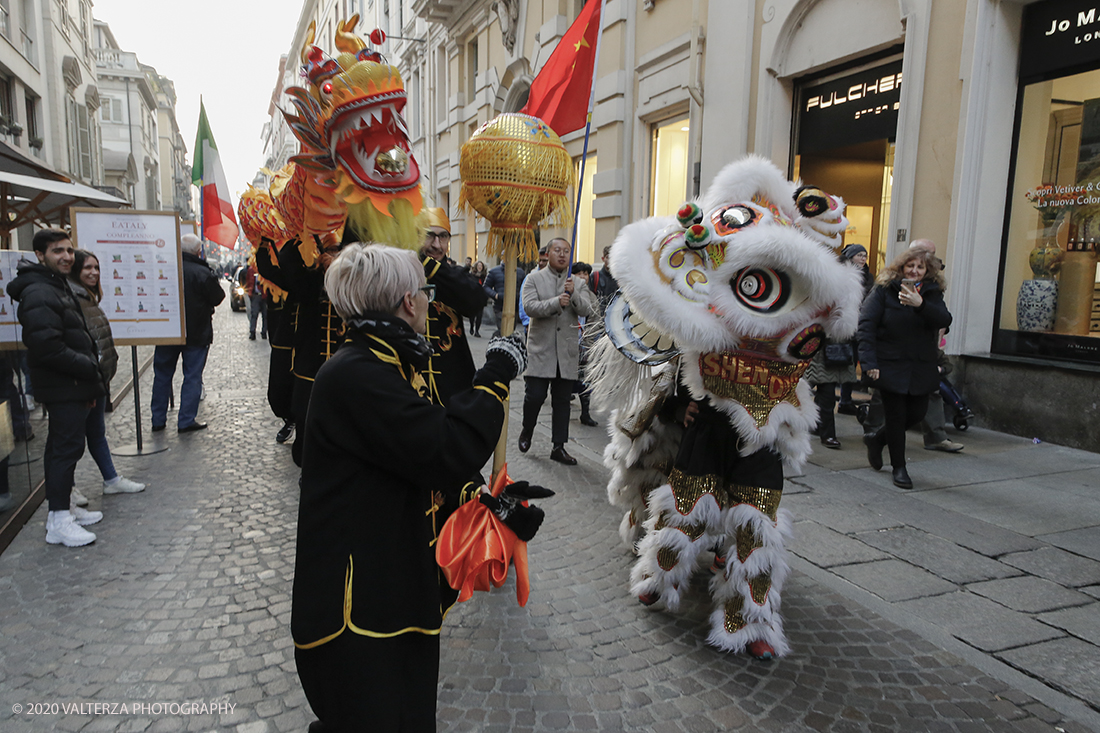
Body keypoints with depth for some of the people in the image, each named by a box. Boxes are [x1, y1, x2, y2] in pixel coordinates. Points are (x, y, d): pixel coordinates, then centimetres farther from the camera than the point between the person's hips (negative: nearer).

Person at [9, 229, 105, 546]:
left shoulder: (59, 287, 18)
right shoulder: (38, 295, -17)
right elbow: (48, 350, -25)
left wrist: (90, 382, 16)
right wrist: (90, 368, -15)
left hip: (72, 386, 11)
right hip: (63, 388, -11)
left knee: (63, 446, 17)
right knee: (67, 446, -7)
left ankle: (64, 506, 28)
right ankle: (59, 521, -1)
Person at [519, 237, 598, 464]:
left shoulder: (578, 282, 9)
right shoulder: (535, 278, 3)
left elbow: (587, 310, -3)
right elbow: (529, 306, -11)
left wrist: (574, 294, -20)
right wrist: (556, 302, -23)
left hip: (567, 350, 2)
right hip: (541, 348, -2)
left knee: (562, 400, 7)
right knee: (535, 395, -5)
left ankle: (559, 447, 15)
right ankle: (527, 431, 25)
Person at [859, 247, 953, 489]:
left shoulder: (932, 294, 6)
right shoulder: (884, 290, -5)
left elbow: (945, 320, -12)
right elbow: (866, 325, -11)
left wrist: (920, 304, -31)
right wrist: (869, 362, -19)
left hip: (921, 367, 4)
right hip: (890, 366, -4)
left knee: (917, 413, 6)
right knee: (896, 415, 0)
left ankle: (877, 439, 32)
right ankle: (899, 467, 16)